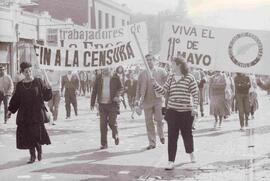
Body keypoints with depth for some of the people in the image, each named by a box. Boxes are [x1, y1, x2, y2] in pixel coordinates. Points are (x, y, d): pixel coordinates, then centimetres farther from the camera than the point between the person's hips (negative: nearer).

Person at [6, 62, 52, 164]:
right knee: (27, 135, 1)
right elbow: (16, 99, 13)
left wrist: (47, 87, -17)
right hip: (24, 114, 3)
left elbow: (47, 97, -2)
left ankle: (40, 150, 20)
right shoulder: (20, 85, 9)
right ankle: (32, 156, 13)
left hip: (37, 112, -3)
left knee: (36, 133, -9)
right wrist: (10, 110, 8)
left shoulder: (39, 82, 0)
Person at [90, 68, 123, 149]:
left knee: (112, 122, -4)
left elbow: (120, 88, 6)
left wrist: (117, 95, -14)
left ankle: (115, 136, 27)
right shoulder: (99, 78, 4)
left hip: (112, 103, -2)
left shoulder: (115, 78, -1)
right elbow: (94, 90, 9)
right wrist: (92, 103, 8)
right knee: (103, 124, 1)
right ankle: (104, 143, 9)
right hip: (102, 104, 2)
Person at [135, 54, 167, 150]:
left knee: (159, 119, -7)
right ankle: (152, 143, 11)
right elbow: (138, 87, 9)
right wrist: (137, 99, 1)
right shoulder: (142, 74, 9)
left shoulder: (161, 71, 4)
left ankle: (161, 135, 23)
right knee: (149, 122, 3)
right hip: (147, 101, 2)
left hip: (158, 99, -2)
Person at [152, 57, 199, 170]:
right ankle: (171, 162, 3)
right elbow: (164, 92, 6)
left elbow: (195, 93, -5)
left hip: (186, 111, -3)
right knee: (172, 136, -1)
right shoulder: (170, 77, 7)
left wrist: (195, 107, -11)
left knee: (187, 134, 13)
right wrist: (155, 84, -8)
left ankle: (191, 154, 40)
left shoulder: (189, 77, -6)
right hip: (172, 110, 3)